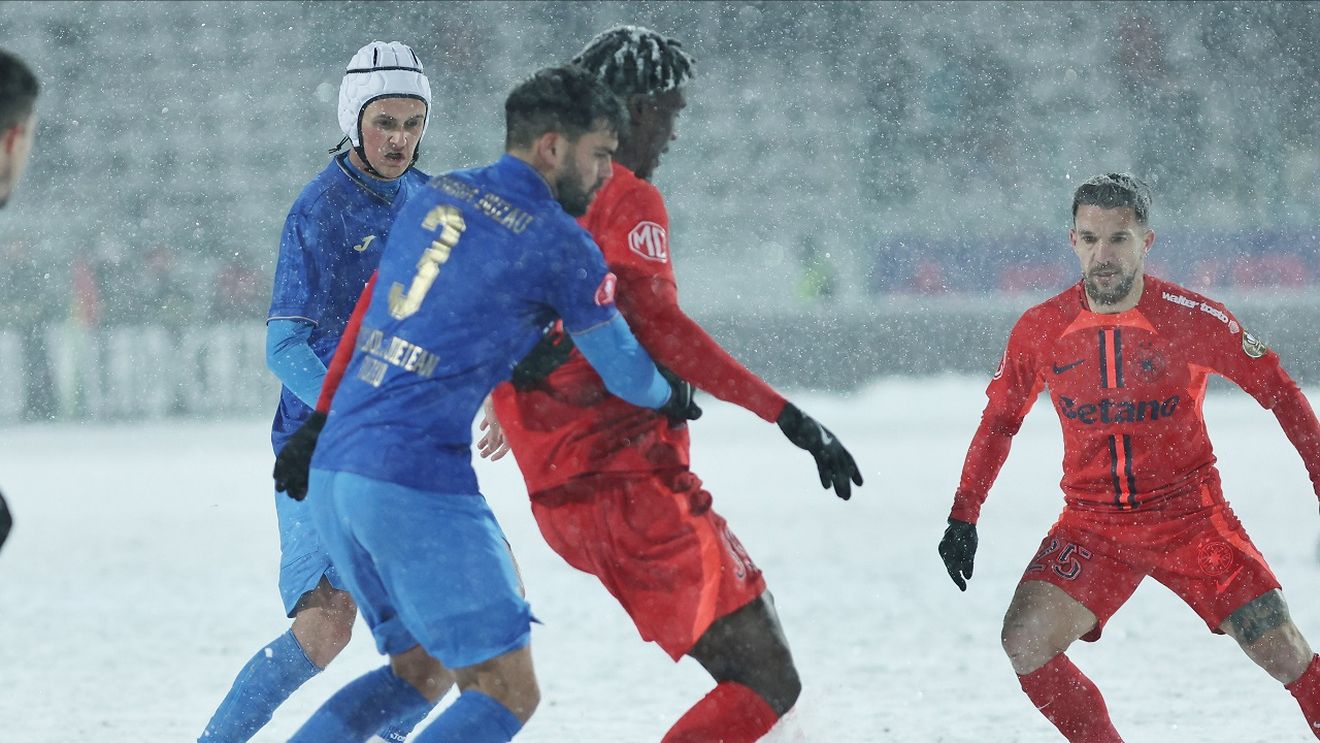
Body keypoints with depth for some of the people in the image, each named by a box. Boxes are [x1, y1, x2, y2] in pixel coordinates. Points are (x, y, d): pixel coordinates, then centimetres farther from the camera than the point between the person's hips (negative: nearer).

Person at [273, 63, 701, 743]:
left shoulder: (434, 195, 16)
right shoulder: (560, 244, -5)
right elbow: (625, 374, 6)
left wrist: (320, 423, 31)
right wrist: (671, 398, 27)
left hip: (332, 475, 8)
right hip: (419, 483, -8)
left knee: (419, 668, 21)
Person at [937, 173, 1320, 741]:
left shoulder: (1194, 319, -10)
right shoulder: (1041, 330, -3)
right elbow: (1000, 418, 12)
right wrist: (963, 517, 9)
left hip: (1191, 517, -2)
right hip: (1092, 525, 2)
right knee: (1024, 642, -19)